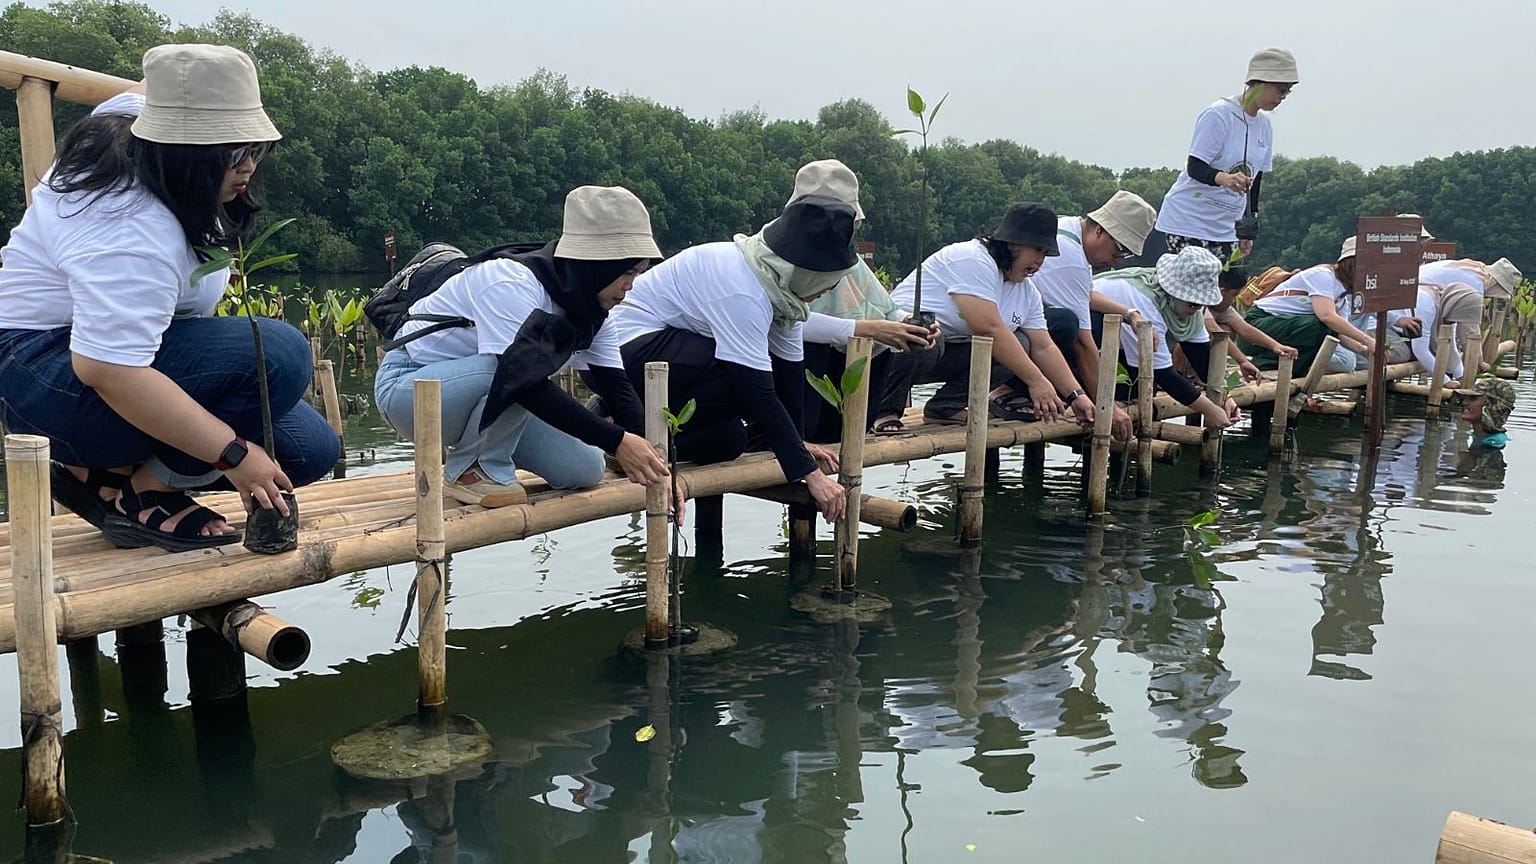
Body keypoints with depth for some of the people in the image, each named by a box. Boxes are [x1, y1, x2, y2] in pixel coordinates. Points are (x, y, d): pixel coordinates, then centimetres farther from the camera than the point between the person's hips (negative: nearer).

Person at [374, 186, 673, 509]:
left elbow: (615, 385, -3)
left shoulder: (588, 305, -3)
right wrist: (616, 441, -39)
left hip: (485, 397, 7)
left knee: (585, 470, -10)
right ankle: (469, 470, -15)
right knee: (520, 368, -36)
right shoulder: (513, 285, -29)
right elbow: (528, 385, -38)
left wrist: (656, 462, -14)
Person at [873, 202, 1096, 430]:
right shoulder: (973, 259, -20)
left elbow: (1044, 347, 7)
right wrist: (1036, 381, -26)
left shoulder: (1027, 291, 8)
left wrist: (1076, 395, -4)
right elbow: (989, 329, -28)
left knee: (1020, 345, -6)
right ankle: (887, 411, -20)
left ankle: (946, 405, -10)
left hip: (949, 355, 9)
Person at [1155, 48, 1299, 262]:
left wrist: (1248, 229, 16)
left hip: (1225, 228, 7)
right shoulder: (1218, 114, -12)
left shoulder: (1264, 125, 10)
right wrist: (1224, 179, -37)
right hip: (1189, 220, -7)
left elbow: (1255, 178, 17)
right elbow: (1194, 167, -17)